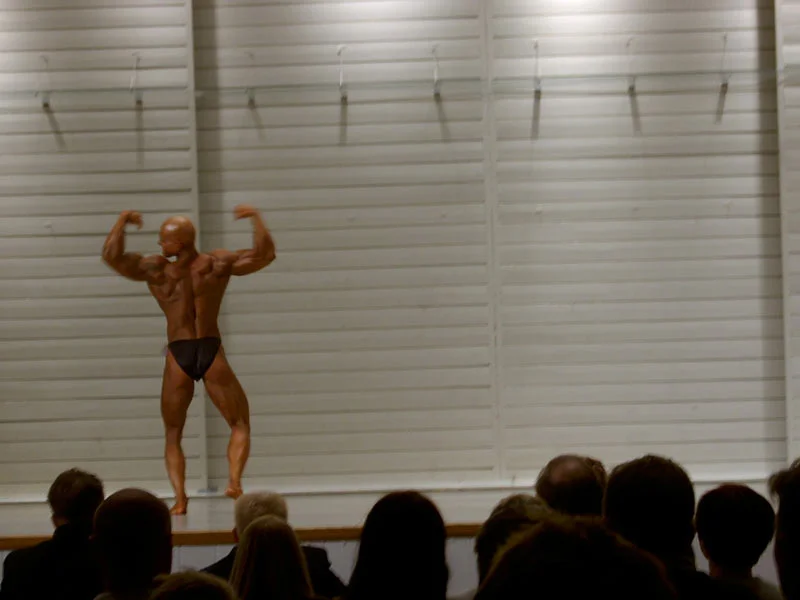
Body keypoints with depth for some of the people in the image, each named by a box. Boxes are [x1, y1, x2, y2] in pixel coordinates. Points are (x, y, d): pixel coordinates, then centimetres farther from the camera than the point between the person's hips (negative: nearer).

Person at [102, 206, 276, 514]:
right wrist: (256, 218, 11)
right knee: (240, 424, 13)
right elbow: (264, 254, -1)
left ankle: (180, 497, -5)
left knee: (173, 435, 14)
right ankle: (234, 480, -13)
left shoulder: (156, 270, -3)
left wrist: (122, 221, 8)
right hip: (211, 352, 0)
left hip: (178, 356, 0)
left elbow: (112, 256, -6)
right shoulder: (219, 264, 0)